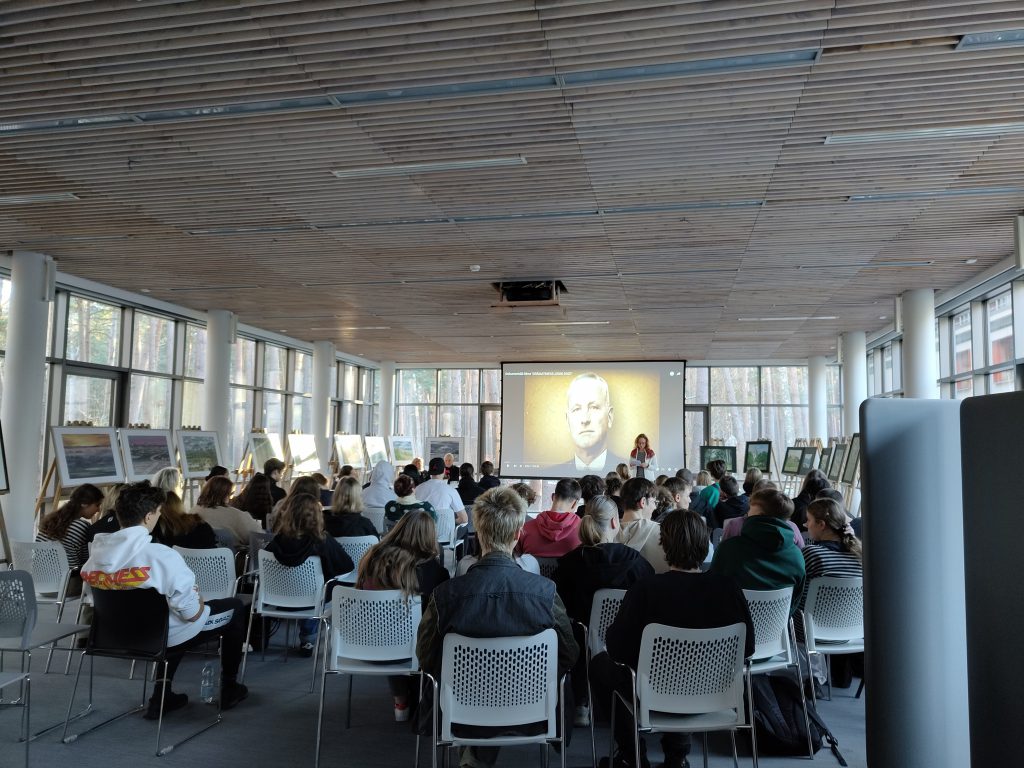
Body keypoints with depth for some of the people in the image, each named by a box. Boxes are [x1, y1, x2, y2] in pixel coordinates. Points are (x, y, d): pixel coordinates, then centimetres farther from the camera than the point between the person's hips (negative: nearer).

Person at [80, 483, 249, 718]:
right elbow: (192, 613, -25)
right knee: (235, 607, 15)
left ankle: (161, 697, 26)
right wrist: (198, 599, -2)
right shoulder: (163, 557, -31)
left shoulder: (98, 552, -11)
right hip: (165, 637, -6)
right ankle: (229, 689, 25)